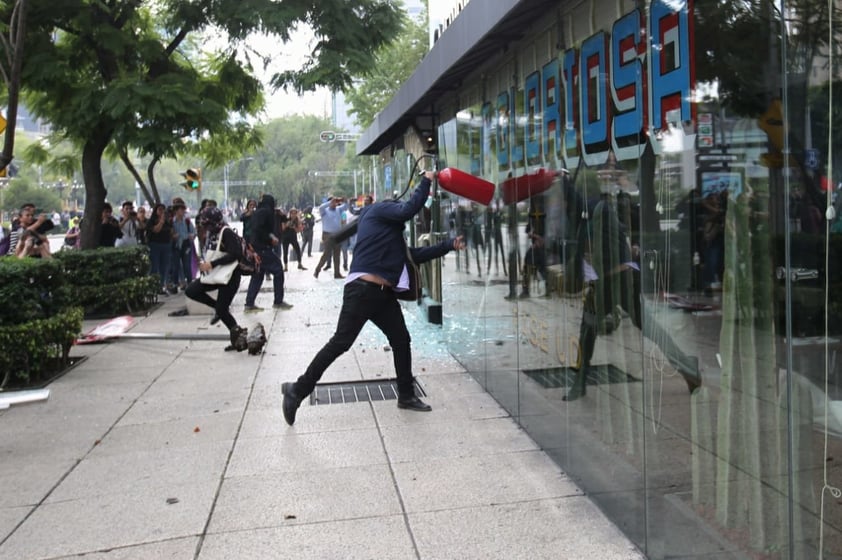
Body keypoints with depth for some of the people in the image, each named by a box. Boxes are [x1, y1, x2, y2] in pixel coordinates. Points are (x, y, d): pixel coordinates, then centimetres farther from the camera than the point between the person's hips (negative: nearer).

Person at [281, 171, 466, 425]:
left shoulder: (392, 232, 27)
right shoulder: (380, 210, 2)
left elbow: (415, 255, 27)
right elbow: (410, 209, -15)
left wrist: (449, 245, 25)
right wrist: (426, 181, -2)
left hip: (384, 294, 10)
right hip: (363, 290, -10)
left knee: (401, 341, 12)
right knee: (341, 343, -10)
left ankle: (406, 396, 24)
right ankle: (298, 389, -1)